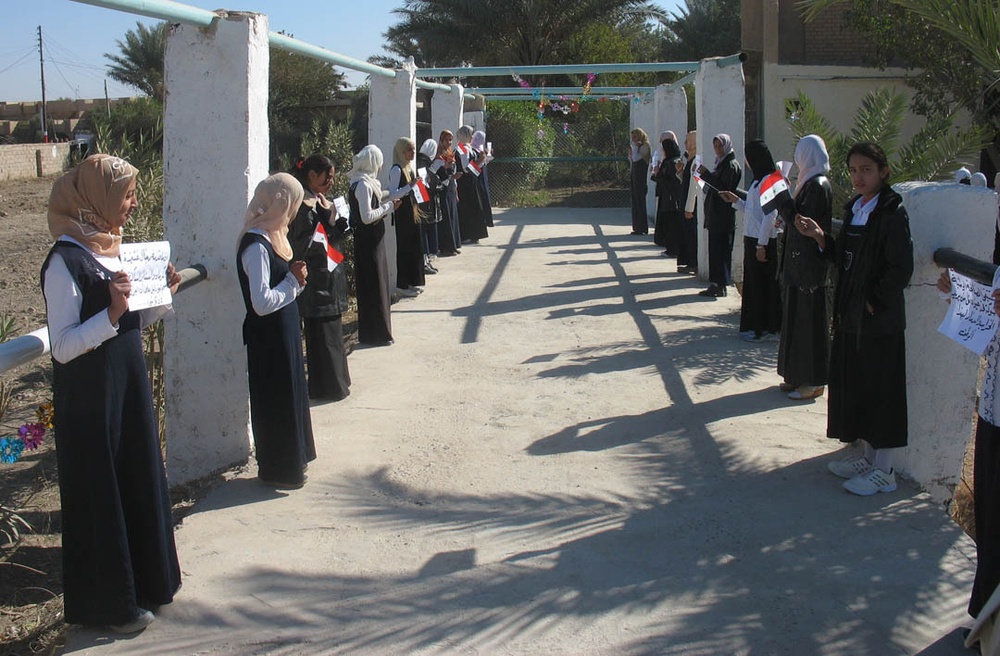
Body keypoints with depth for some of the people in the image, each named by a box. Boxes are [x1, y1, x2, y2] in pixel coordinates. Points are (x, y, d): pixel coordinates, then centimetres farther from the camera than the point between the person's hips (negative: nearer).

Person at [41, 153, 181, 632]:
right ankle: (108, 603, 19)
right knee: (100, 493, 4)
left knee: (139, 483, 17)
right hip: (90, 399, -8)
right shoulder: (66, 260, -18)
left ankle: (144, 583, 33)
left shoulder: (110, 248, 8)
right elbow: (63, 347, -22)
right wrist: (112, 313, -32)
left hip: (128, 387, 9)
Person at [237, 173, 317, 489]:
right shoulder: (256, 246, -23)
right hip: (268, 336, -10)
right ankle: (278, 471, 16)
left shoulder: (271, 238, 8)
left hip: (283, 332, 10)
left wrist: (296, 279, -4)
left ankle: (290, 461, 32)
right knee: (276, 400, 2)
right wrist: (293, 281, -16)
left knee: (289, 395, 19)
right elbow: (262, 303, -28)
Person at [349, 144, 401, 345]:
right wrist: (388, 207, -14)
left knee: (376, 284, 17)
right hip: (368, 240, -10)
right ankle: (375, 334, 8)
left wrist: (387, 205, 5)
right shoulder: (363, 184, -19)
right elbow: (367, 216, -24)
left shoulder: (367, 182, 10)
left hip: (371, 239, 10)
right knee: (373, 285, -1)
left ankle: (378, 331, 28)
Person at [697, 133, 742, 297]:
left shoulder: (731, 165, -11)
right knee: (714, 250, 9)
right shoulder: (721, 163, 17)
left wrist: (706, 174, -20)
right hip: (715, 213, 9)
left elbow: (724, 189, -19)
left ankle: (721, 286, -3)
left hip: (724, 215, -9)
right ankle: (716, 284, 13)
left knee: (721, 251, -7)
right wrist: (705, 175, 9)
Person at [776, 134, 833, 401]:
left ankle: (814, 381, 5)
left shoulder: (818, 186, -17)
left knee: (809, 318, -3)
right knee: (796, 316, 15)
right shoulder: (809, 182, 12)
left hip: (809, 262, -10)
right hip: (799, 260, 10)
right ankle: (798, 375, 23)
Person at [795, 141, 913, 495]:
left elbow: (901, 268, -19)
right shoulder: (854, 209, 10)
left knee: (880, 390, -1)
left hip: (879, 319, -8)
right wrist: (820, 238, 2)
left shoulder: (891, 212, -14)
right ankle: (861, 453, 29)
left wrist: (875, 301, -15)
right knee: (851, 385, 15)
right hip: (850, 315, 8)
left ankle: (883, 470, 8)